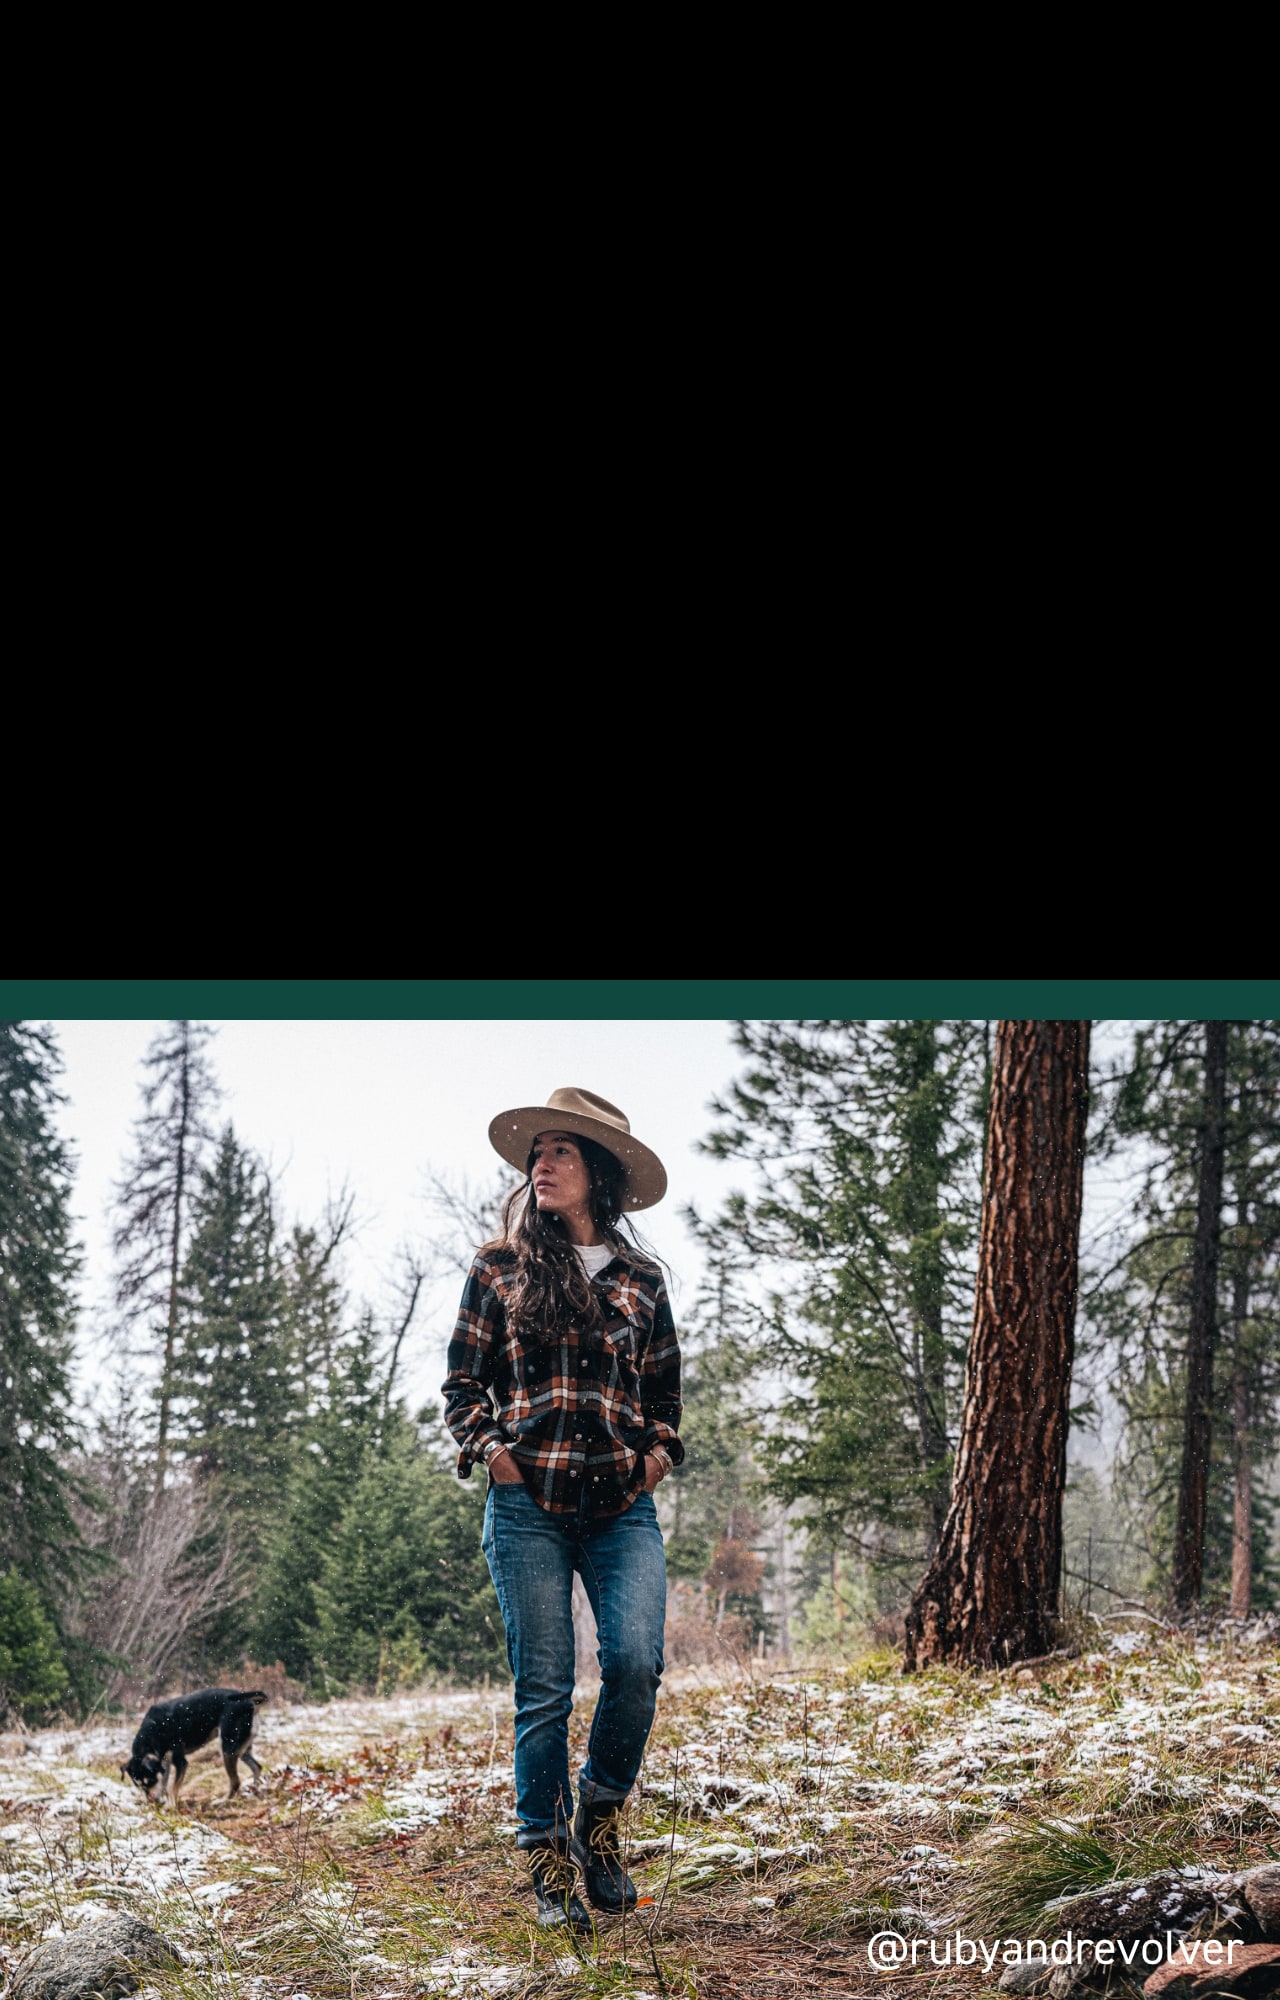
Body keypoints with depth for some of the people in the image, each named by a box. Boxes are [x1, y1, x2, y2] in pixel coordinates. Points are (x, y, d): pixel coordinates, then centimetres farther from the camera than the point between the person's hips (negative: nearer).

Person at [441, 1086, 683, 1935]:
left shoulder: (640, 1280, 12)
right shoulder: (499, 1267, 7)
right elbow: (463, 1383, 10)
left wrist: (660, 1453, 5)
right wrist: (489, 1450, -6)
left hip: (623, 1511, 1)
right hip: (529, 1507, -1)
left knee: (636, 1660, -16)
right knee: (544, 1688, -2)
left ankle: (600, 1817, 10)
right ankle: (551, 1870, 11)